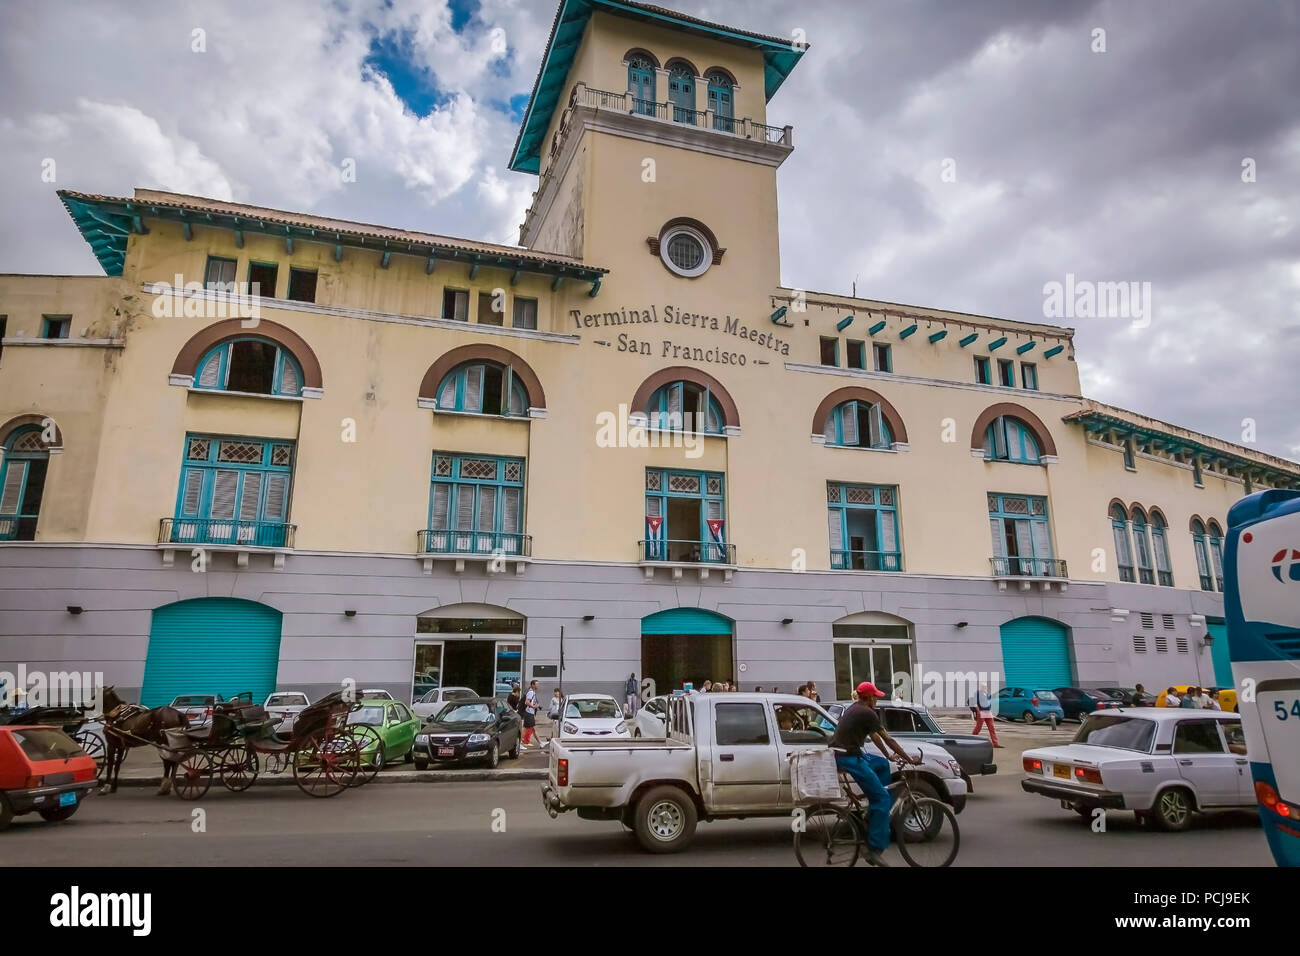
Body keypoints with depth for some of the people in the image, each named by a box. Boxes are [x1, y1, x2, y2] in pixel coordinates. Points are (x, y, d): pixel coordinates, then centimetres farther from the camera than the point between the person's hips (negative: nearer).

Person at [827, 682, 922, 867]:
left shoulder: (854, 709, 17)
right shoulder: (867, 713, -10)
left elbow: (874, 736, 25)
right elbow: (888, 740, -7)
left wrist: (889, 755, 28)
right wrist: (910, 759, 2)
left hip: (840, 754, 9)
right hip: (849, 758, -9)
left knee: (882, 765, 25)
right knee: (883, 799, -5)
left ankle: (874, 812, 21)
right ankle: (874, 850, -7)